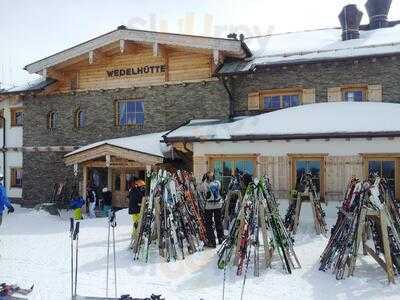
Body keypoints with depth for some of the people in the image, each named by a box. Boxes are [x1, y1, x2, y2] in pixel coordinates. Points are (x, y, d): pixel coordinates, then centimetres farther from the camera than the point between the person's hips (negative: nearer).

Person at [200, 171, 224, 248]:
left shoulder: (205, 184, -15)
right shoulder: (218, 183, -6)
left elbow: (200, 190, 4)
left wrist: (203, 180, 6)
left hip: (209, 206, -4)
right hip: (218, 205, 4)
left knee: (209, 224, 6)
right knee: (218, 222, 20)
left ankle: (212, 242, 6)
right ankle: (221, 238, 33)